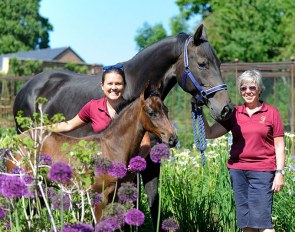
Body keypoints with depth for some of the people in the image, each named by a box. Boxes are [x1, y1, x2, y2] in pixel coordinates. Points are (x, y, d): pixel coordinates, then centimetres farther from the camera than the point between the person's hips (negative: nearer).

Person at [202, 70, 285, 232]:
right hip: (237, 169, 4)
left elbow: (279, 146, 0)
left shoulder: (271, 113, 0)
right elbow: (210, 133, 5)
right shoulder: (234, 113, 8)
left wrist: (279, 172, -7)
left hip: (262, 171, -4)